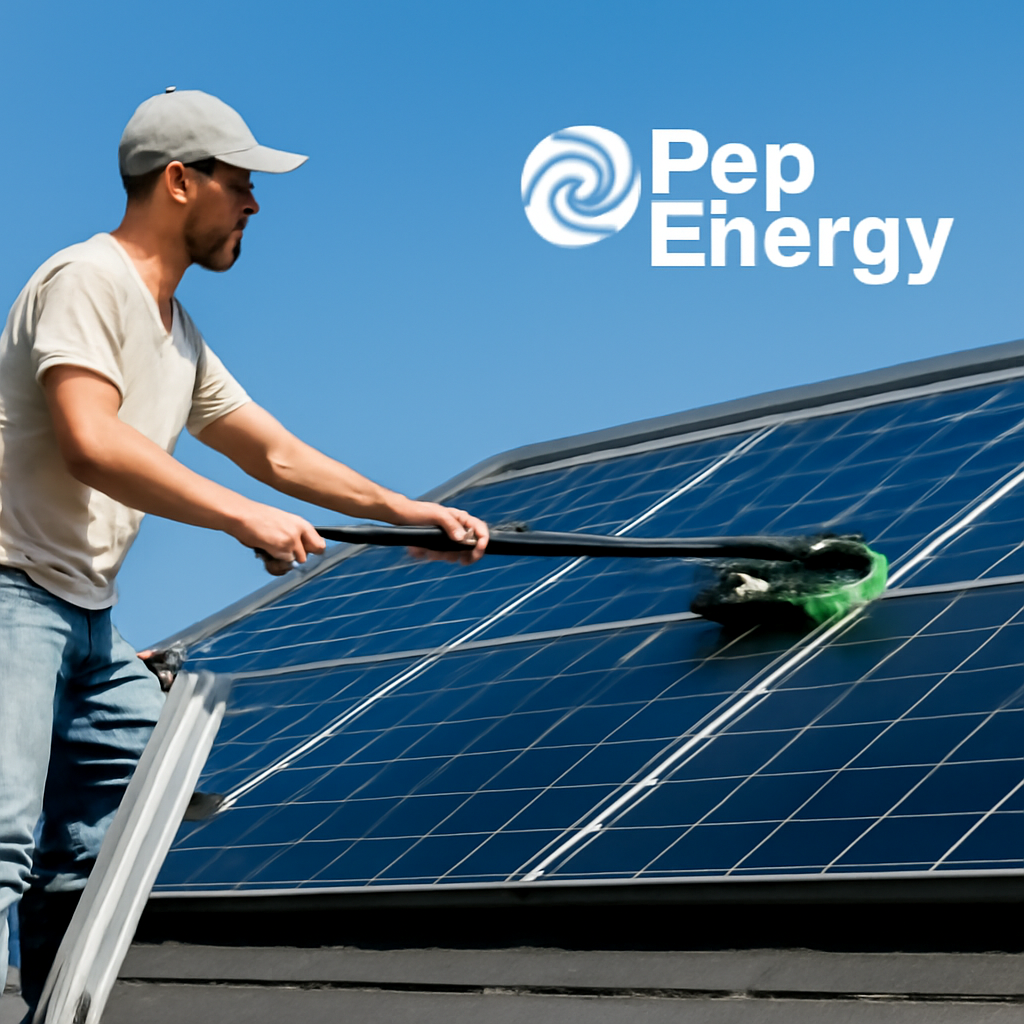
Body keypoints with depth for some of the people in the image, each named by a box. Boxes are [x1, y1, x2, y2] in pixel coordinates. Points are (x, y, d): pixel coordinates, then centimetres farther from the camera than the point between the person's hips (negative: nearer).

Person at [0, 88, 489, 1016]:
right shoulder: (85, 280, -10)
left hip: (87, 617, 10)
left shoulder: (179, 336, 19)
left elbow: (277, 454, 25)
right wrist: (246, 517, -22)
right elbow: (91, 443, -24)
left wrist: (405, 510, 20)